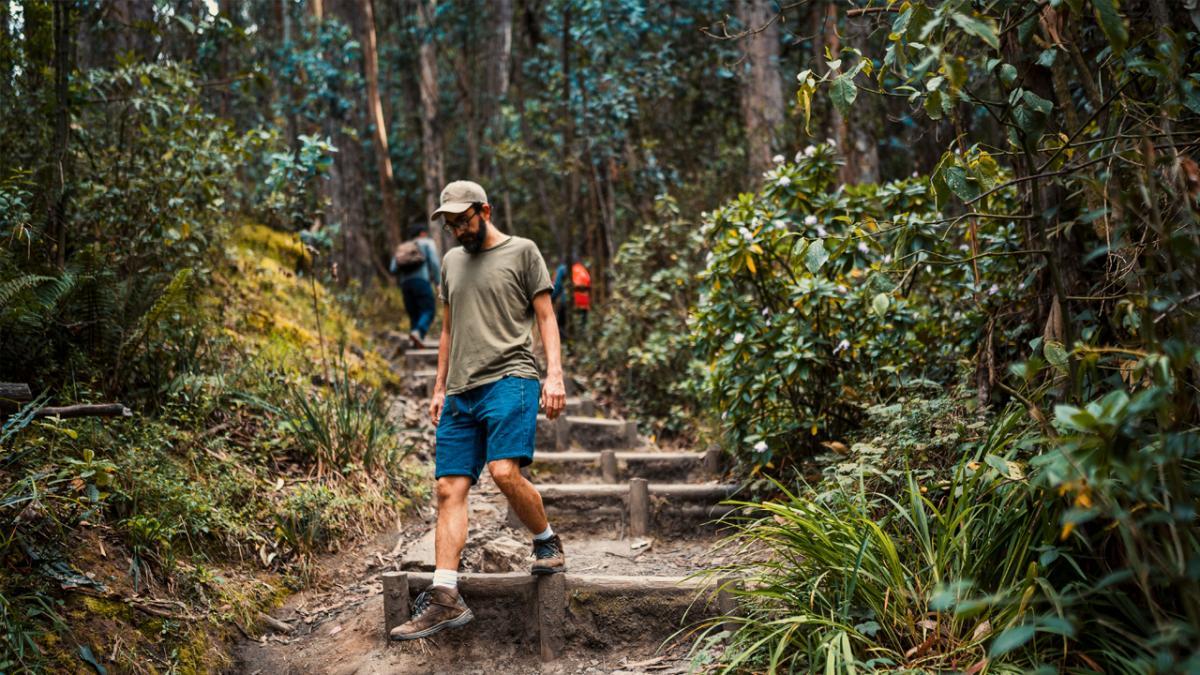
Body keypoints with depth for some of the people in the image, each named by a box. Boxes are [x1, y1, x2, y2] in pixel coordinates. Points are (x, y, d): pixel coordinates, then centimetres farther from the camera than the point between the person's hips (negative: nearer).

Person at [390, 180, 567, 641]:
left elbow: (545, 317, 2)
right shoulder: (451, 262, 23)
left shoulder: (522, 252, 6)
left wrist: (555, 375, -10)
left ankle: (548, 544, 3)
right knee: (450, 490, -4)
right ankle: (445, 598, -4)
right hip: (460, 393, 6)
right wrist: (439, 389, 21)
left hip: (509, 379, -6)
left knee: (505, 471, -24)